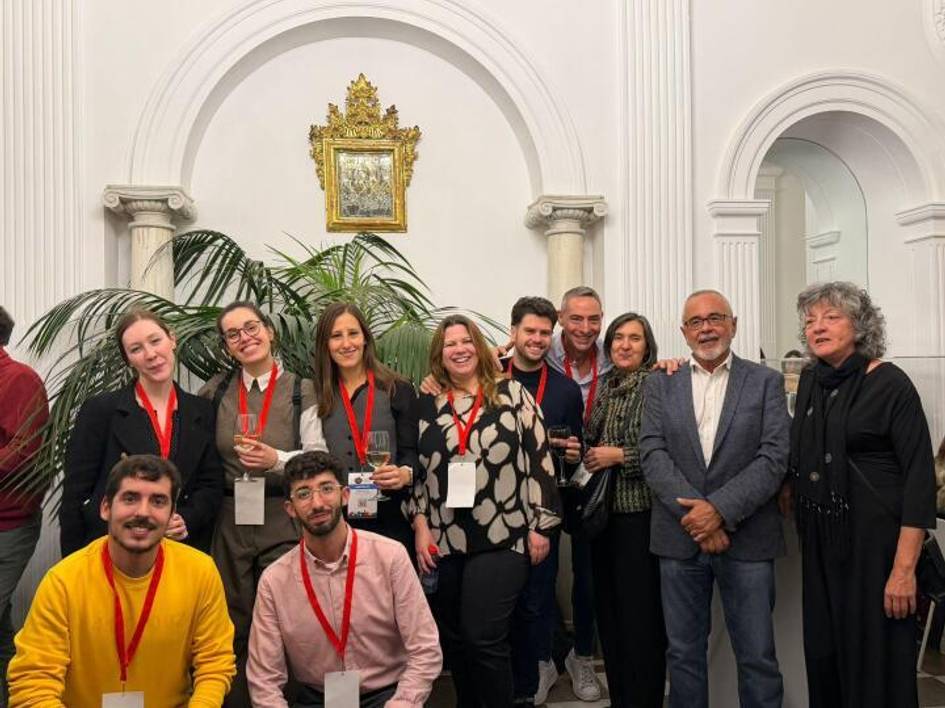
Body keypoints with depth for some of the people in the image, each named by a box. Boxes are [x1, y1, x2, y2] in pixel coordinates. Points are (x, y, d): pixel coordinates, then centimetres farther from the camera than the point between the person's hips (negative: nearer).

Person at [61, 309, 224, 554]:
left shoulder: (202, 412, 5)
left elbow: (212, 485, 7)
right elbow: (75, 494, -3)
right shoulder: (100, 410, -2)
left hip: (183, 549, 2)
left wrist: (187, 519, -11)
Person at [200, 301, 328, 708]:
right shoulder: (216, 391, 7)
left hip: (284, 521, -2)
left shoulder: (301, 390, -2)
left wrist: (277, 459, -22)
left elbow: (320, 458, -7)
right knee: (234, 628, 11)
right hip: (229, 522, 3)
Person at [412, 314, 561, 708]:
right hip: (443, 542, 3)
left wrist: (541, 525, -5)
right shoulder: (426, 405, 8)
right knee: (453, 640, 11)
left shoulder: (512, 394, 1)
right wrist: (420, 526, 0)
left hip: (502, 538, -3)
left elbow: (539, 460, -1)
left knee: (483, 637, -8)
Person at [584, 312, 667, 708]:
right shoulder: (603, 386, 11)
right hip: (603, 512, 7)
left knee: (642, 614, -1)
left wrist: (619, 456, -15)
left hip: (640, 512, -7)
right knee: (608, 609, 14)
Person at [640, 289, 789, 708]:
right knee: (683, 654, 12)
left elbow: (774, 457, -6)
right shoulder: (660, 386, 8)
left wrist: (719, 509, -17)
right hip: (679, 537, 2)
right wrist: (694, 514, -14)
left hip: (746, 538, -1)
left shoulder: (766, 382, 3)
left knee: (757, 657, 5)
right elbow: (653, 455, -2)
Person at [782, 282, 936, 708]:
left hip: (874, 540, -6)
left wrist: (904, 568, -19)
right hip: (820, 540, 6)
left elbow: (919, 476, -14)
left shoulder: (889, 384, -11)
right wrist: (789, 484, 5)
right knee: (822, 656, 14)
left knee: (875, 662, 2)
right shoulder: (810, 381, 8)